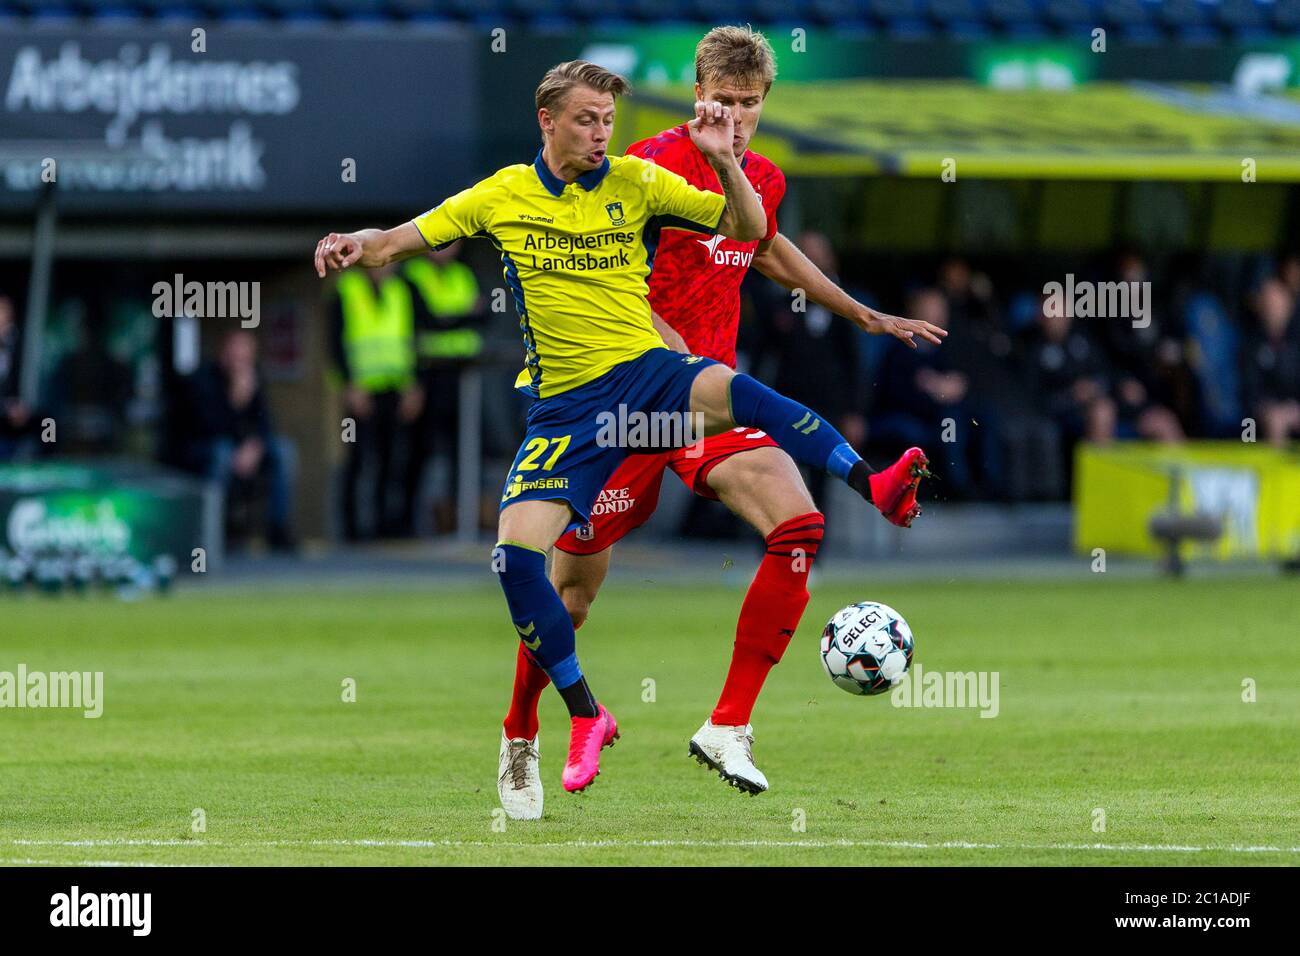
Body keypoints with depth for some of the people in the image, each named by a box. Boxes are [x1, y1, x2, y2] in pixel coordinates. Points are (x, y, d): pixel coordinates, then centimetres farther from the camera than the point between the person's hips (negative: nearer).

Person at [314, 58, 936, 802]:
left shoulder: (636, 182, 1)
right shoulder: (503, 196, 4)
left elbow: (748, 230, -3)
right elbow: (401, 241, 9)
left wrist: (725, 162, -20)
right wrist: (357, 246, -14)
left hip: (647, 374, -2)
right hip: (566, 405, 2)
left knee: (729, 389, -37)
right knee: (516, 555, -13)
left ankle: (875, 486, -37)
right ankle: (587, 720, 3)